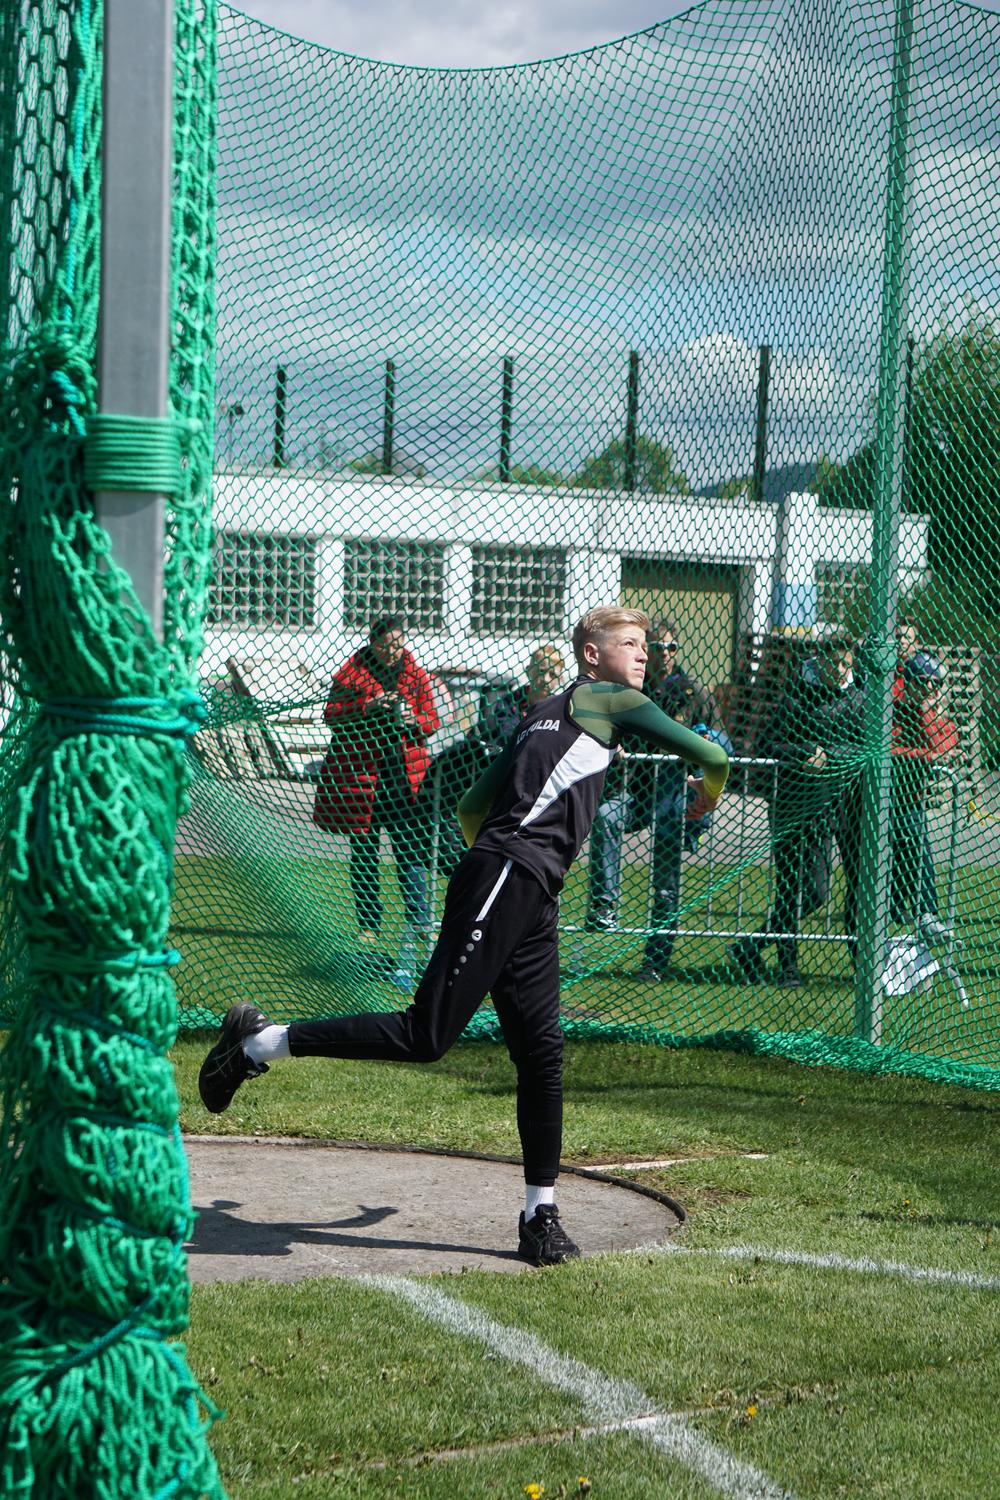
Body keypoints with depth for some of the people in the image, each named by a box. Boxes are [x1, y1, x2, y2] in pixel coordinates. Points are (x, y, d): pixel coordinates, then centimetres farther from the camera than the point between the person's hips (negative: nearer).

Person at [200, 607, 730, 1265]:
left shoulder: (544, 715, 26)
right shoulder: (608, 699, 4)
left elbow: (471, 808, 28)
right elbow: (710, 755, 5)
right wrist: (710, 792, 26)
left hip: (533, 901, 9)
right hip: (505, 881, -9)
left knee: (542, 1054, 4)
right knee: (428, 1035, -12)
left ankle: (541, 1215, 5)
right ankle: (261, 1042, -5)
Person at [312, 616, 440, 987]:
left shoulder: (415, 674, 8)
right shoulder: (352, 672, 2)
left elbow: (432, 718, 10)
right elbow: (331, 713, -2)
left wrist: (414, 720, -13)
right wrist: (367, 708, -16)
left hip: (404, 772, 0)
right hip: (359, 771, 0)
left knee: (409, 846, -10)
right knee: (363, 850, 5)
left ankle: (417, 921, -15)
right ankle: (368, 924, 13)